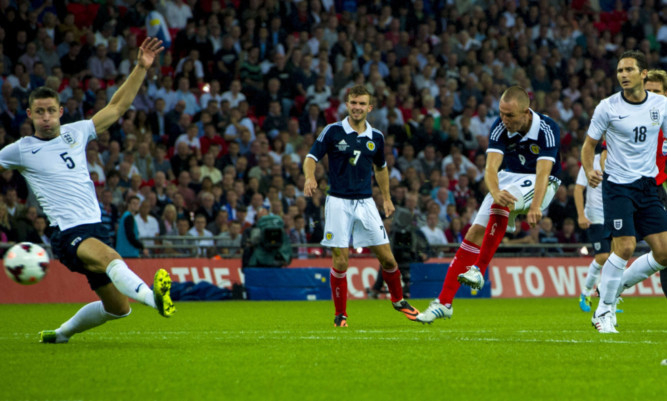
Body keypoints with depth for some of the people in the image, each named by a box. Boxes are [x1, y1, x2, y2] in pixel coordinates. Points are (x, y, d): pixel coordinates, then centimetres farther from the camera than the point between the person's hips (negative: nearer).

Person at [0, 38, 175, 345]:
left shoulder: (75, 133, 13)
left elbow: (117, 106, 17)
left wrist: (141, 68, 11)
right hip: (68, 234, -7)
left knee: (118, 308, 9)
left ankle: (61, 333, 30)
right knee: (109, 257, -38)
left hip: (95, 226, 7)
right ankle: (154, 297, -65)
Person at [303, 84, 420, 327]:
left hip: (365, 202, 3)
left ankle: (398, 300, 24)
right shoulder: (333, 131, -4)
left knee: (386, 257, 1)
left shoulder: (376, 137, 7)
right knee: (340, 261, -6)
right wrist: (310, 177, -25)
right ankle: (340, 314, 8)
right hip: (339, 202, -3)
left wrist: (387, 198, 21)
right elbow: (311, 158, -4)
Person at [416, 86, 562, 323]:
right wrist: (495, 192, -47)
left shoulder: (547, 129, -25)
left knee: (501, 204, -34)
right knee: (476, 232, -7)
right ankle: (444, 302, -5)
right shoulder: (500, 127, -15)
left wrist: (535, 207, -51)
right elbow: (491, 166, -25)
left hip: (538, 184, -4)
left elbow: (543, 172, -35)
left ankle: (478, 270, -30)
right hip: (510, 178, 4)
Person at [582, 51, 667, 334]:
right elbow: (589, 144, 1)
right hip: (617, 185, -4)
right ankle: (603, 312, -3)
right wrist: (589, 171, -16)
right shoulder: (607, 107, -7)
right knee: (625, 247, -18)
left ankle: (614, 287, 19)